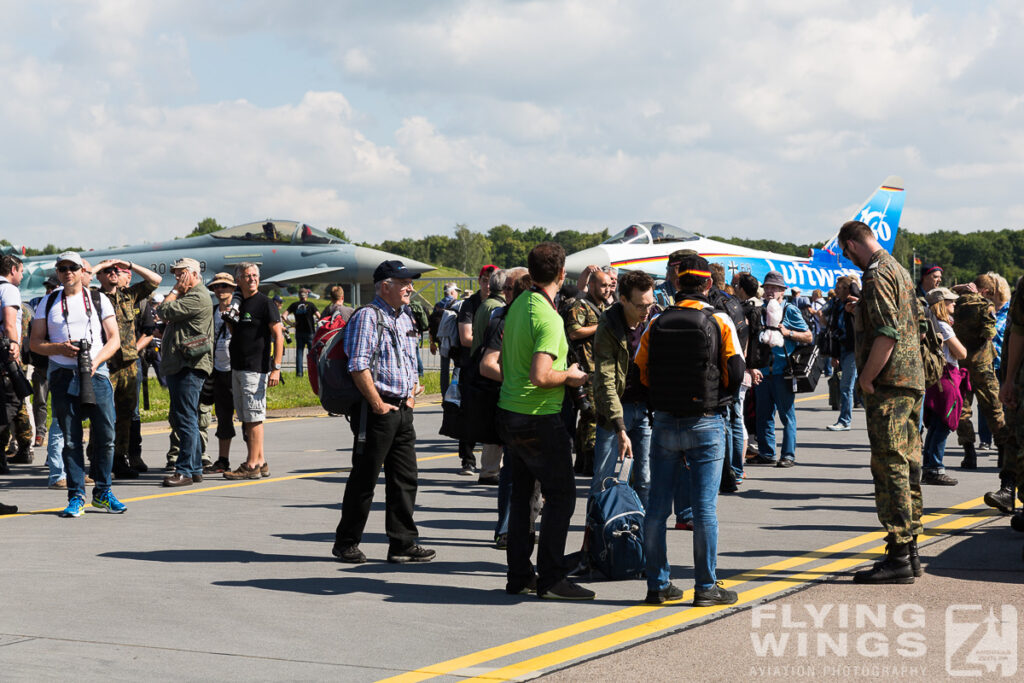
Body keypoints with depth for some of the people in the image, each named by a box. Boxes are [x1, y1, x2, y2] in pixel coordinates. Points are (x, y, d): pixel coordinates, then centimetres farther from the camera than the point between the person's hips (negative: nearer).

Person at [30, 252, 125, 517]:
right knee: (71, 439, -1)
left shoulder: (99, 300, 9)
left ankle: (102, 492, 10)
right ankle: (76, 496, 4)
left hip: (96, 373, 0)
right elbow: (36, 342, 9)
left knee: (106, 434, -3)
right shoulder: (48, 303, 11)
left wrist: (96, 361, -11)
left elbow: (114, 338, 6)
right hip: (63, 375, 0)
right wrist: (59, 348, -11)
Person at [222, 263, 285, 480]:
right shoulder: (238, 305, 16)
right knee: (245, 418, 10)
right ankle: (260, 462, 16)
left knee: (253, 417, -8)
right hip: (237, 368, 9)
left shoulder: (265, 304, -7)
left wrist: (276, 368, -18)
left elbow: (278, 336, -12)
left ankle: (252, 466, -7)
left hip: (255, 369, -9)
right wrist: (228, 318, 9)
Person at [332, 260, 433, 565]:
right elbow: (358, 367, -17)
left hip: (403, 411, 8)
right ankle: (346, 542, 10)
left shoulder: (405, 319, 17)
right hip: (376, 411, -8)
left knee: (404, 478, 7)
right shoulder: (367, 316, -9)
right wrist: (378, 404, -16)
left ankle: (403, 543, 13)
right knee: (364, 478, -1)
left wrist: (411, 396, 12)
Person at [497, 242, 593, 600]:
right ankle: (551, 577, -1)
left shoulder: (517, 305, 8)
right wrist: (569, 376, -10)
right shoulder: (549, 318, -19)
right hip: (539, 419, -9)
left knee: (521, 495, 13)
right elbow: (540, 376, -27)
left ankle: (518, 576, 17)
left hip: (509, 412, 9)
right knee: (561, 496, -1)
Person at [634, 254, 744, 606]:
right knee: (704, 507, 1)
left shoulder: (656, 324, 2)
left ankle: (658, 584, 13)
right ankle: (706, 587, 4)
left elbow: (641, 374, 3)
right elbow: (735, 372, -7)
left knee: (657, 507, 9)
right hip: (706, 424, -3)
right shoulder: (720, 322, -6)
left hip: (665, 422, 3)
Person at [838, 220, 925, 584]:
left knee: (890, 467, -9)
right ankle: (909, 551, 16)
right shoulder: (899, 270, 17)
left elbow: (887, 334, -22)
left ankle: (898, 557, -9)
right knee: (907, 464, 11)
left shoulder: (877, 275, -14)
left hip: (888, 384, -10)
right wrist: (860, 309, 28)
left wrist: (867, 378, -16)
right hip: (911, 381, 10)